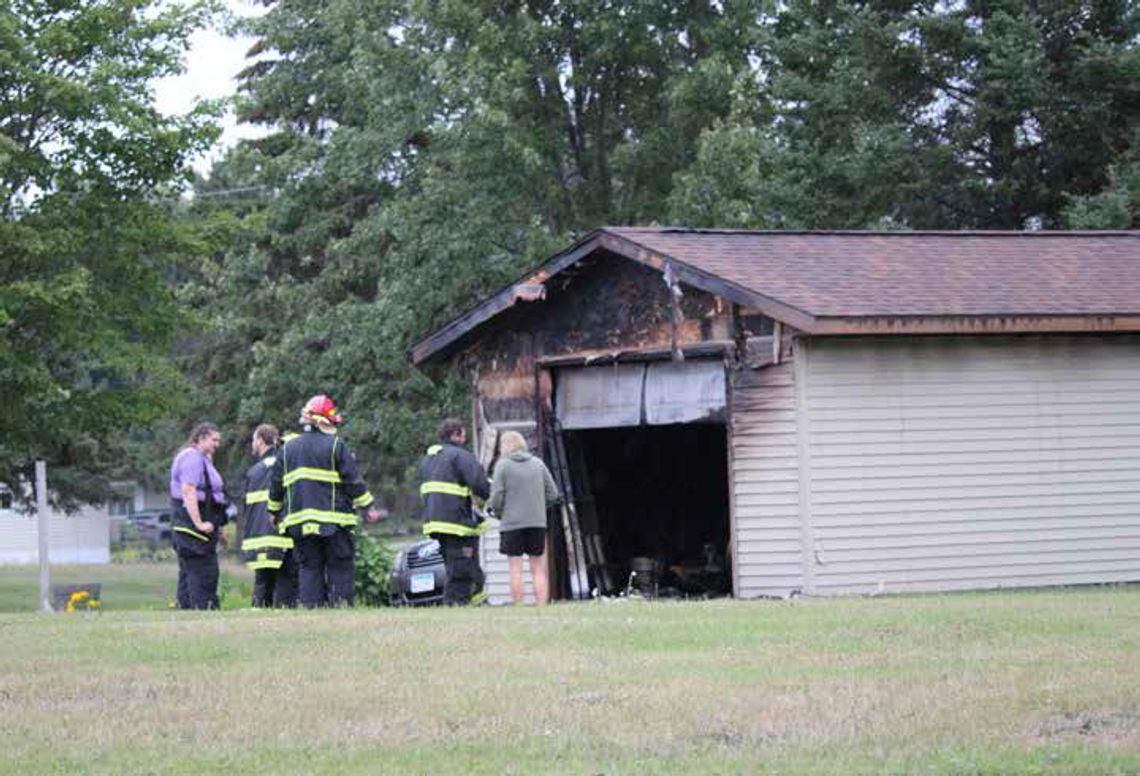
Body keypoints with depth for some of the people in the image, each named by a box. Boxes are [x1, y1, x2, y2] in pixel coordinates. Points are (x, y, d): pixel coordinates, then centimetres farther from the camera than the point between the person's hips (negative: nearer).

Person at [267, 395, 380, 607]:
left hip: (300, 521, 4)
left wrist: (275, 512, 27)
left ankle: (310, 605, 0)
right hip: (334, 519, -4)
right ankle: (340, 603, -6)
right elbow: (353, 481, -5)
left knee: (308, 567, 6)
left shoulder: (288, 448, 11)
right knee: (340, 566, 1)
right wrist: (367, 507, 4)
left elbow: (275, 485, 15)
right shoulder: (336, 446, -5)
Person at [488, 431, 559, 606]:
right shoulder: (538, 463, 8)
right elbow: (552, 494, 8)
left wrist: (499, 513, 12)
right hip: (538, 522, 3)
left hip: (512, 524, -3)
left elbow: (496, 498, -7)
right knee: (538, 569, 8)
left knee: (515, 570, 1)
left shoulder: (503, 465, -3)